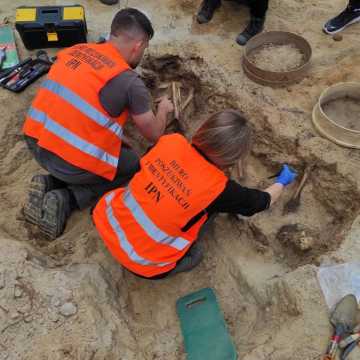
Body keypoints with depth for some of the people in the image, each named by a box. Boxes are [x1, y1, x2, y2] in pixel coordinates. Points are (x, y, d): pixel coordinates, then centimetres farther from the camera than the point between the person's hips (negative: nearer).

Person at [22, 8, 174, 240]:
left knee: (119, 150, 27)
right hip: (72, 163, -7)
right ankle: (65, 200, 2)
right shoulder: (131, 82, -11)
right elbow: (154, 136, 3)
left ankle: (51, 183, 11)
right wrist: (163, 109, 22)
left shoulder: (76, 50, 8)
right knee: (135, 166, 18)